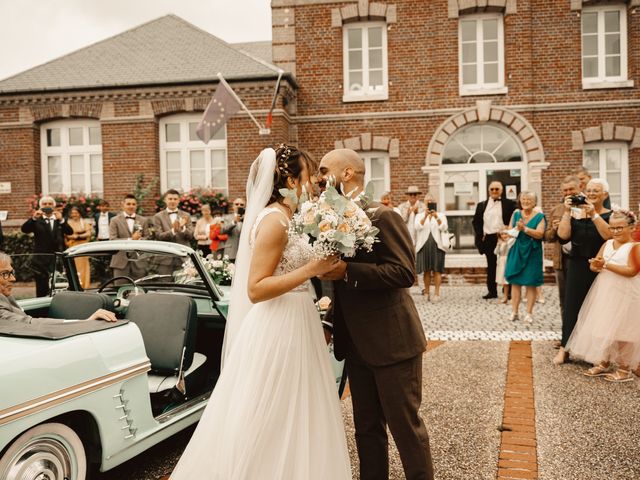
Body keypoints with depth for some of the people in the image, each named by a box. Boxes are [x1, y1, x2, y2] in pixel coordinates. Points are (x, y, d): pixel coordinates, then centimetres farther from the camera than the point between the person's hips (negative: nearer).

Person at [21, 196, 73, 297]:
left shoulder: (60, 220, 10)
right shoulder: (37, 221, 5)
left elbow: (70, 232, -6)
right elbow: (24, 229, -11)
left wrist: (61, 220, -23)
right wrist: (33, 218, -27)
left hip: (58, 259, 1)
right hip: (41, 260, -1)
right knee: (42, 290, 0)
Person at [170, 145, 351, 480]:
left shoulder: (284, 218, 11)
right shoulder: (274, 220, -17)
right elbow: (256, 289, -22)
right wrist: (311, 269, -25)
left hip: (293, 325, 10)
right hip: (278, 330, -10)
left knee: (286, 425, 18)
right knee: (270, 427, 3)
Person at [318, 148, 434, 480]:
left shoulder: (382, 217, -13)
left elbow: (405, 273, -22)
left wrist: (347, 271, -27)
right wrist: (329, 321, 7)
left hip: (392, 342, -7)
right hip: (358, 345, 8)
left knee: (405, 425, 5)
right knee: (366, 428, 15)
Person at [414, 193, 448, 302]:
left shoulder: (440, 215, 11)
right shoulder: (419, 216, 12)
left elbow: (444, 228, -4)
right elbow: (418, 227, -7)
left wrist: (436, 217, -18)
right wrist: (425, 216, -20)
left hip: (437, 245, -1)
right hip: (424, 245, 1)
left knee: (437, 270, -6)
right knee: (426, 270, 2)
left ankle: (437, 293, -7)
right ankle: (426, 292, 9)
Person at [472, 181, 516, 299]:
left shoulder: (509, 204, 2)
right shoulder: (482, 205, 12)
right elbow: (476, 221, 14)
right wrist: (480, 235, 4)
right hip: (488, 239, 3)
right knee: (491, 266, 7)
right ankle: (492, 291, 12)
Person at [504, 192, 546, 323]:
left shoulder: (539, 216, -1)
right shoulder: (516, 214, 8)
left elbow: (540, 234, -13)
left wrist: (524, 229, -22)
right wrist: (516, 229, -15)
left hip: (532, 253, -2)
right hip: (516, 252, 2)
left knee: (531, 284, 1)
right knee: (515, 282, 3)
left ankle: (529, 313, 8)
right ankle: (514, 312, 10)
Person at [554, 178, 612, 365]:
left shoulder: (611, 215, 0)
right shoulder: (576, 213, 5)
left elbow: (610, 235, -19)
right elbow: (563, 236, -6)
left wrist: (594, 215, -19)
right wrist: (567, 212, -10)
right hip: (578, 267, 2)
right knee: (572, 306, 1)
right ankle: (564, 349, 5)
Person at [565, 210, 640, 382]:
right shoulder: (607, 244, 10)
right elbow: (594, 266, 8)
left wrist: (607, 265, -20)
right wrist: (596, 265, -15)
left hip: (624, 295, -7)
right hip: (604, 292, 7)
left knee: (620, 330, -1)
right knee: (602, 327, 10)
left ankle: (625, 369, 11)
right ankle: (603, 363, 23)